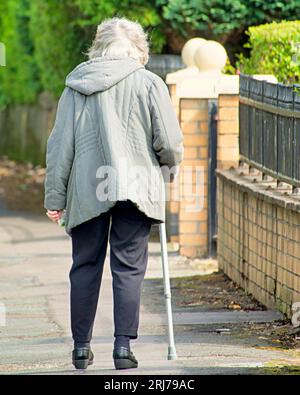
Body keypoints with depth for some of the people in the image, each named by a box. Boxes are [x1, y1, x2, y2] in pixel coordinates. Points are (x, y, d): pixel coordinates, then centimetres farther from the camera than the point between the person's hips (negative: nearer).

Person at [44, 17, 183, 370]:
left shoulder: (76, 86, 7)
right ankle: (123, 347, -5)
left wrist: (55, 197, 8)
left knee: (85, 267, 11)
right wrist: (169, 168, 16)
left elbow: (60, 145, 5)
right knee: (129, 268, 1)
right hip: (135, 188, -2)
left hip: (86, 193, 2)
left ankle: (81, 347, 16)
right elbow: (170, 142, -6)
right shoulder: (148, 83, -2)